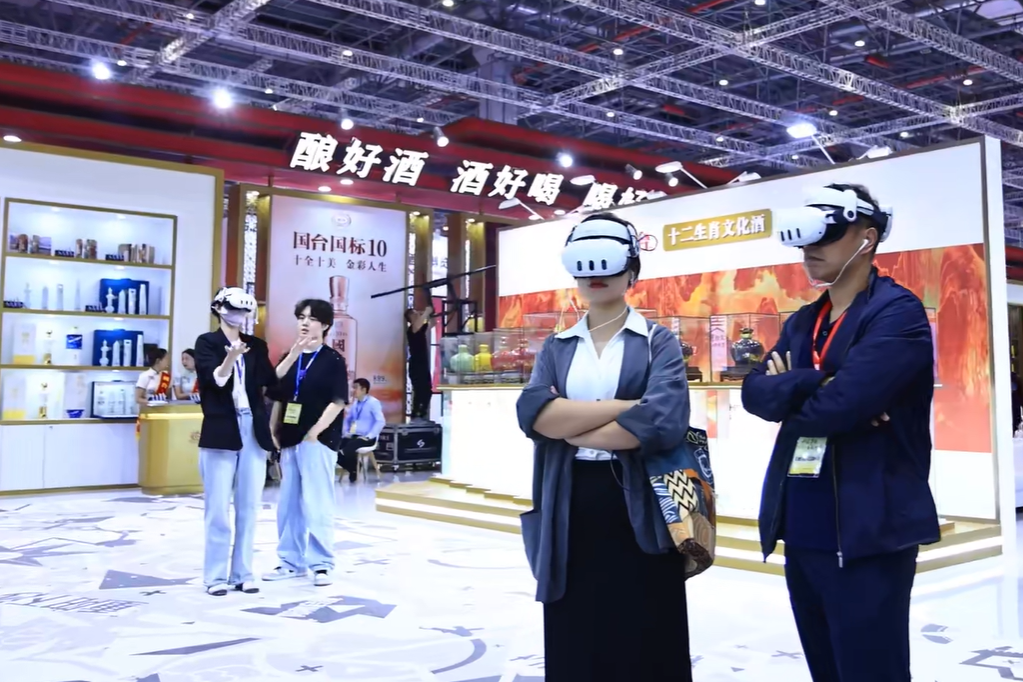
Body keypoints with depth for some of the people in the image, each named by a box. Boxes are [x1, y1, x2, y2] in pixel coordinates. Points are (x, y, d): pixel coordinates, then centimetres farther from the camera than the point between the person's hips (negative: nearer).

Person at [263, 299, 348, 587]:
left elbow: (338, 402, -10)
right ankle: (291, 562, 22)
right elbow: (278, 400, 17)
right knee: (288, 504, 11)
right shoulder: (290, 359, 13)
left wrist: (314, 433, -14)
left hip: (318, 441, -6)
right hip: (289, 442, 6)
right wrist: (273, 433, 8)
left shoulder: (333, 360, -4)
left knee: (316, 505, -5)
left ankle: (321, 564, 4)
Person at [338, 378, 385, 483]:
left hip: (367, 438, -7)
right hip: (353, 435, 7)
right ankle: (350, 468, 2)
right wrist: (346, 432, 9)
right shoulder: (355, 403, 14)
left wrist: (369, 436, -21)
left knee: (349, 447, -34)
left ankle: (353, 471, -7)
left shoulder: (373, 402, -8)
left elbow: (380, 422, -17)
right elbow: (347, 419, 27)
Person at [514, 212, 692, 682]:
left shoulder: (658, 343, 1)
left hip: (638, 516, -3)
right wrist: (625, 406, -14)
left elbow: (664, 422, -17)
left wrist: (568, 424, -9)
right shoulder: (556, 348, 11)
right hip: (568, 517, 4)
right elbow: (532, 412, -8)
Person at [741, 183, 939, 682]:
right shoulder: (801, 323, 14)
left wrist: (788, 392, -4)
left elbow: (840, 405, -23)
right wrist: (813, 384, -19)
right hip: (802, 533, 8)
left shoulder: (898, 313, -11)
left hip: (868, 537, -8)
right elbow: (754, 391, -2)